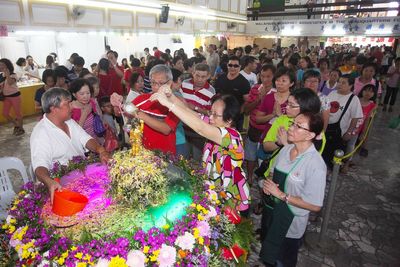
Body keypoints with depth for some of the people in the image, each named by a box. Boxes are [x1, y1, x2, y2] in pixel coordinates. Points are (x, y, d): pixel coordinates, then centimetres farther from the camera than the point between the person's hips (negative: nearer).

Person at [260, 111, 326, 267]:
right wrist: (268, 184, -13)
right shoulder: (286, 149, -9)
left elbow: (315, 206, -24)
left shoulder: (316, 165, -27)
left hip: (290, 224, -5)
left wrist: (281, 195, -24)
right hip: (271, 213, 5)